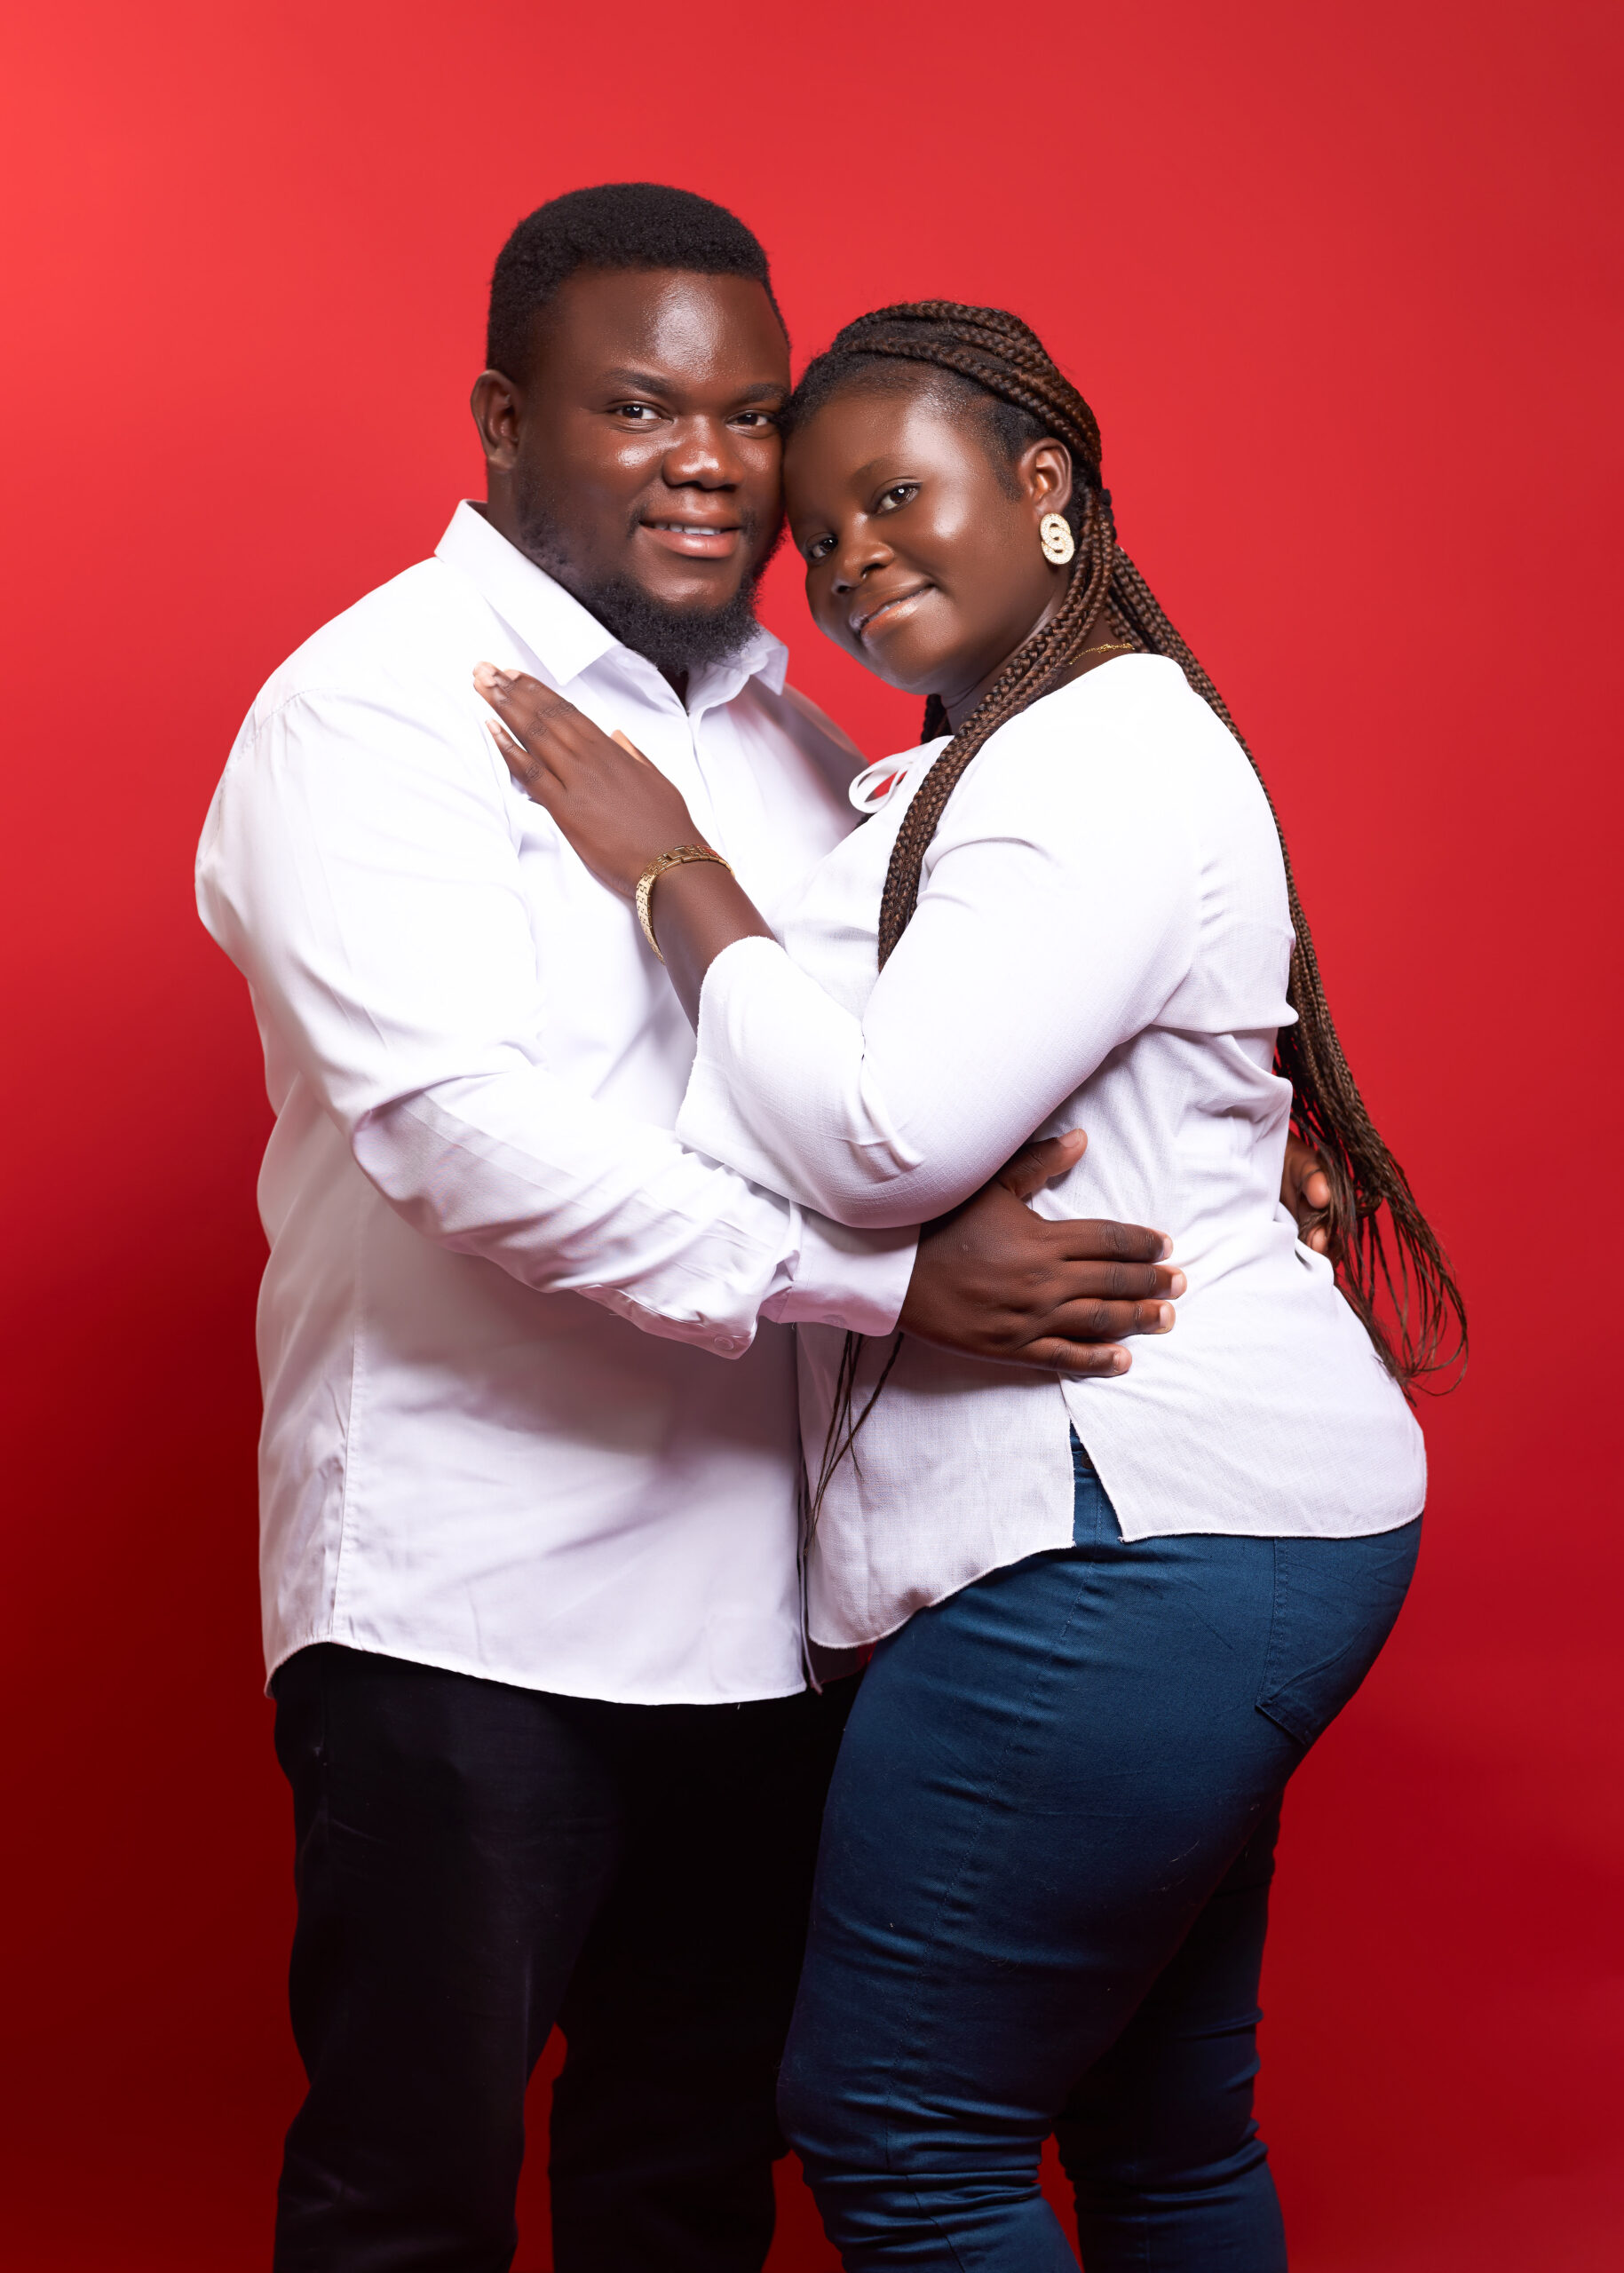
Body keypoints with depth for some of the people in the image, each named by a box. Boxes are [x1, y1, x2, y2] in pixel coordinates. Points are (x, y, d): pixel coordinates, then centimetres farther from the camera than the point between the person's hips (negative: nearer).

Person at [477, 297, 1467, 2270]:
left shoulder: (1113, 760, -13)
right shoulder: (995, 772, 21)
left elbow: (885, 1133, -22)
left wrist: (669, 865, -11)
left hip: (1135, 1554, -11)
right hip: (1196, 1536, 11)